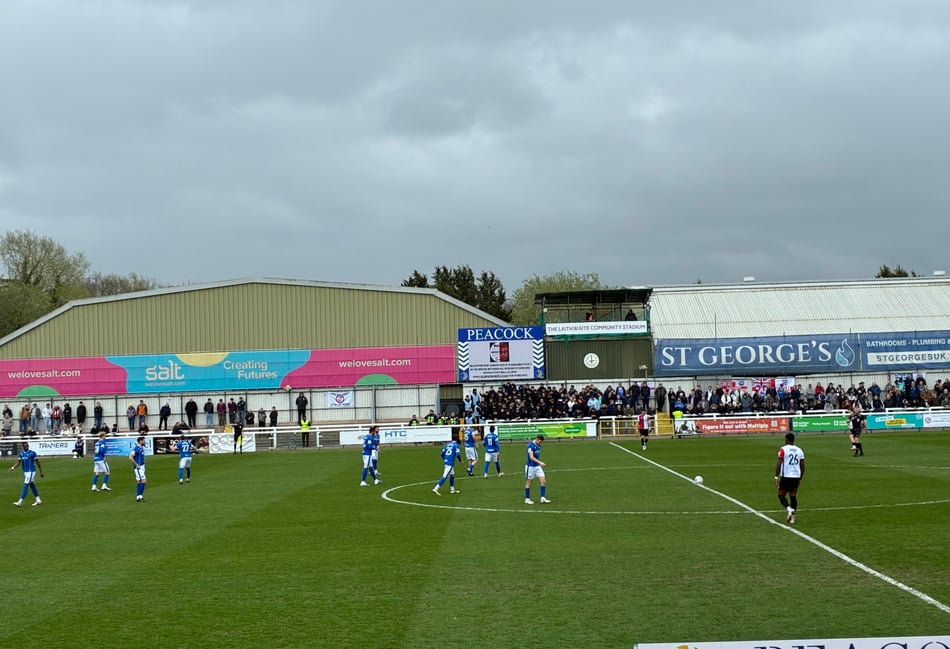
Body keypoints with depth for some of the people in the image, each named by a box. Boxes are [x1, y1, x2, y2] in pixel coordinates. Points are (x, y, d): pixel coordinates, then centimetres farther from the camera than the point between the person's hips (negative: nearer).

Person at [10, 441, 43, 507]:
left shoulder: (32, 453, -10)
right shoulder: (21, 453, 7)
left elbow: (37, 462, -3)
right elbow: (18, 463, 9)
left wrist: (41, 472, 1)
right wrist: (13, 467, -10)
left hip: (31, 471, -7)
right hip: (25, 472, 7)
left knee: (26, 486, -10)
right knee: (32, 486, 13)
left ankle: (20, 502, -14)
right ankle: (38, 500, 23)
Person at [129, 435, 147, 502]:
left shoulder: (142, 448, 11)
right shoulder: (137, 448, -17)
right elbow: (130, 457, -23)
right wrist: (137, 465, -20)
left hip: (142, 467, 9)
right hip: (138, 467, -9)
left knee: (139, 482, 10)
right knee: (143, 481, -12)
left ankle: (138, 497, 13)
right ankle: (140, 496, -10)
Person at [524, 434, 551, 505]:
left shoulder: (538, 445, 6)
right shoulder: (530, 445, -18)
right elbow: (531, 457, -26)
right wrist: (540, 462, -34)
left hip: (538, 466, 7)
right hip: (530, 466, -7)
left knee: (543, 481, -3)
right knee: (529, 483, 4)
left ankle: (543, 498, -1)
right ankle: (527, 499, 15)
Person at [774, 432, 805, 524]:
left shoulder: (783, 449, -6)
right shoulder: (799, 450, 9)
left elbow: (778, 464, -12)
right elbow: (802, 466, 11)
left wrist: (776, 477, -5)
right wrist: (800, 478, 21)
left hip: (785, 476, -4)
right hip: (796, 477, 5)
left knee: (781, 495, 6)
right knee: (793, 496, 10)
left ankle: (789, 509, -19)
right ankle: (792, 518, 10)